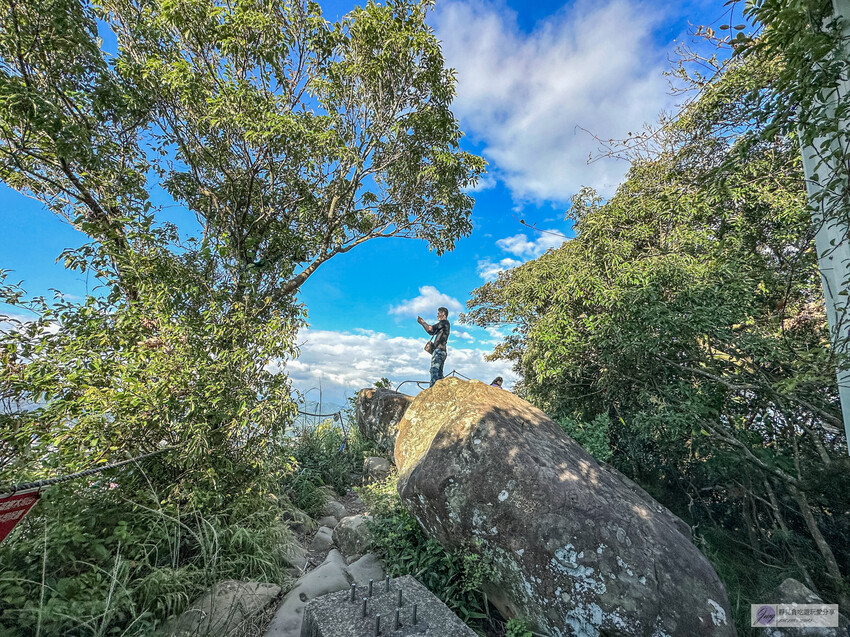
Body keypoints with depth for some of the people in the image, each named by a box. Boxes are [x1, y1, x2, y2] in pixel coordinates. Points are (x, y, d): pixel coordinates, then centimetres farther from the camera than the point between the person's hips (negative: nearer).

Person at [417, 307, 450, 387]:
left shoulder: (444, 322, -3)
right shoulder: (444, 324, 26)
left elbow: (431, 329, -9)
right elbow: (432, 332, 28)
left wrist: (422, 322, 7)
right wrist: (423, 323, 26)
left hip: (438, 350, -10)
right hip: (442, 351, 10)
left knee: (434, 370, -18)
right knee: (439, 372, 6)